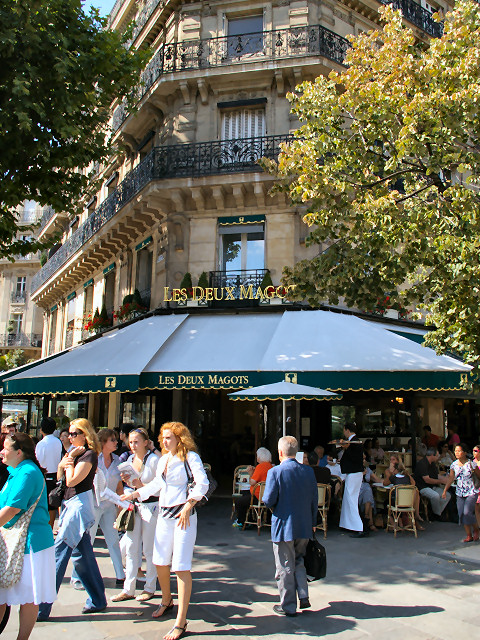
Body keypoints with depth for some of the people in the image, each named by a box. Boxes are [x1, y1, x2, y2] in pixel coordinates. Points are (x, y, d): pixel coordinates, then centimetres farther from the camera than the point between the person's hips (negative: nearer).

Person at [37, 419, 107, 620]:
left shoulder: (89, 455, -13)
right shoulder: (76, 452, 14)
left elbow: (72, 481, -20)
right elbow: (60, 476, 14)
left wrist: (70, 460, -9)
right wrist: (65, 461, -4)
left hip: (79, 504, -10)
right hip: (71, 504, 10)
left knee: (59, 553, -7)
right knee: (82, 555, 13)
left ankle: (42, 608, -1)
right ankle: (97, 600, 23)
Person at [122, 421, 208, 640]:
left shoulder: (190, 457, -10)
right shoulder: (163, 460, 11)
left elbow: (202, 484, -18)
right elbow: (156, 484, 21)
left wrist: (188, 506, -22)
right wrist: (135, 494, 17)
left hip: (183, 516, -7)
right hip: (164, 515, 7)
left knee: (181, 567, -6)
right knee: (160, 562, 16)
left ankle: (180, 622, 3)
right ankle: (166, 601, 42)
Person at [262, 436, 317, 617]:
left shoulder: (275, 472, -16)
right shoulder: (309, 471, -2)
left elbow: (268, 500, -17)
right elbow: (314, 500, 4)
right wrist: (312, 522, 15)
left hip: (283, 526, -5)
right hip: (304, 526, 5)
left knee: (285, 568, 8)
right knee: (299, 562, 24)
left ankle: (288, 606, 17)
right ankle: (303, 597, 19)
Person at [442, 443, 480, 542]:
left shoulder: (471, 464, -9)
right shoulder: (454, 465, 3)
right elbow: (451, 478, 7)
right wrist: (445, 490, 1)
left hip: (472, 493, -5)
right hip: (460, 493, 5)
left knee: (467, 512, -15)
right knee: (461, 514, 1)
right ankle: (469, 536, 15)